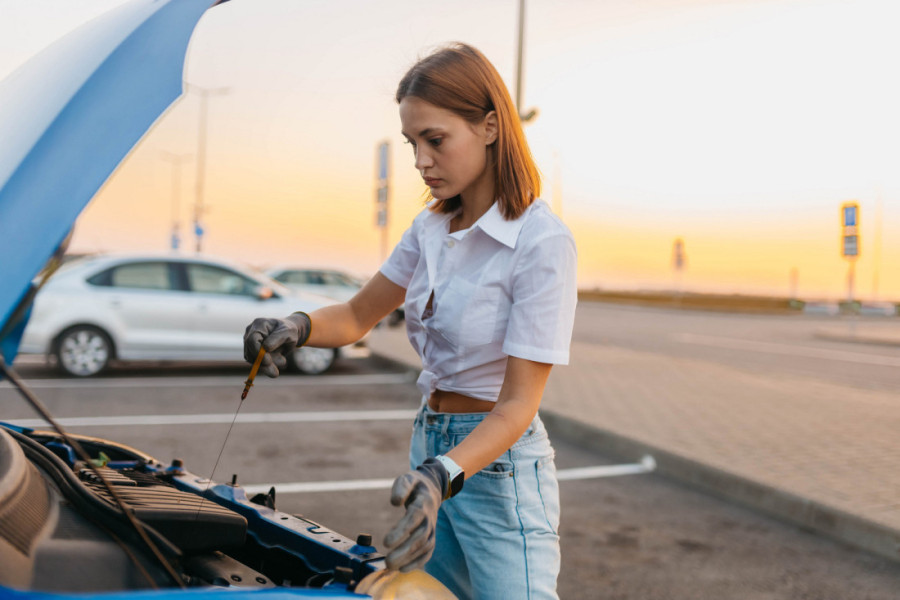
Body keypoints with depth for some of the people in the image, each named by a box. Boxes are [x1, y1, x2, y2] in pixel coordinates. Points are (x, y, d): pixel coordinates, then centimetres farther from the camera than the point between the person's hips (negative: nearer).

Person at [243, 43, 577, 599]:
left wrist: (445, 476, -33)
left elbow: (517, 404, -19)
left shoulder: (543, 241, -17)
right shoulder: (433, 228, 5)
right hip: (430, 449, 7)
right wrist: (297, 328, -7)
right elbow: (359, 315, 14)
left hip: (495, 463, -7)